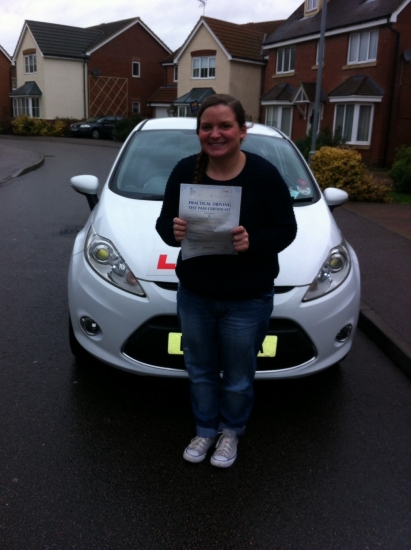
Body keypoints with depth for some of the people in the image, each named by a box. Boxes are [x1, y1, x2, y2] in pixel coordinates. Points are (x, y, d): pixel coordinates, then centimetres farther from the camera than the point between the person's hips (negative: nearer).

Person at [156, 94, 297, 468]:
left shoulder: (264, 174, -13)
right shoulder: (185, 171, -4)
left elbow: (286, 229, -10)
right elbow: (164, 222, 0)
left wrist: (253, 241, -30)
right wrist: (173, 230, -24)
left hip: (248, 300, -2)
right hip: (194, 296, 3)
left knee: (238, 378, 14)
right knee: (200, 372, 19)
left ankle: (232, 431, 43)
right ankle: (206, 429, 44)